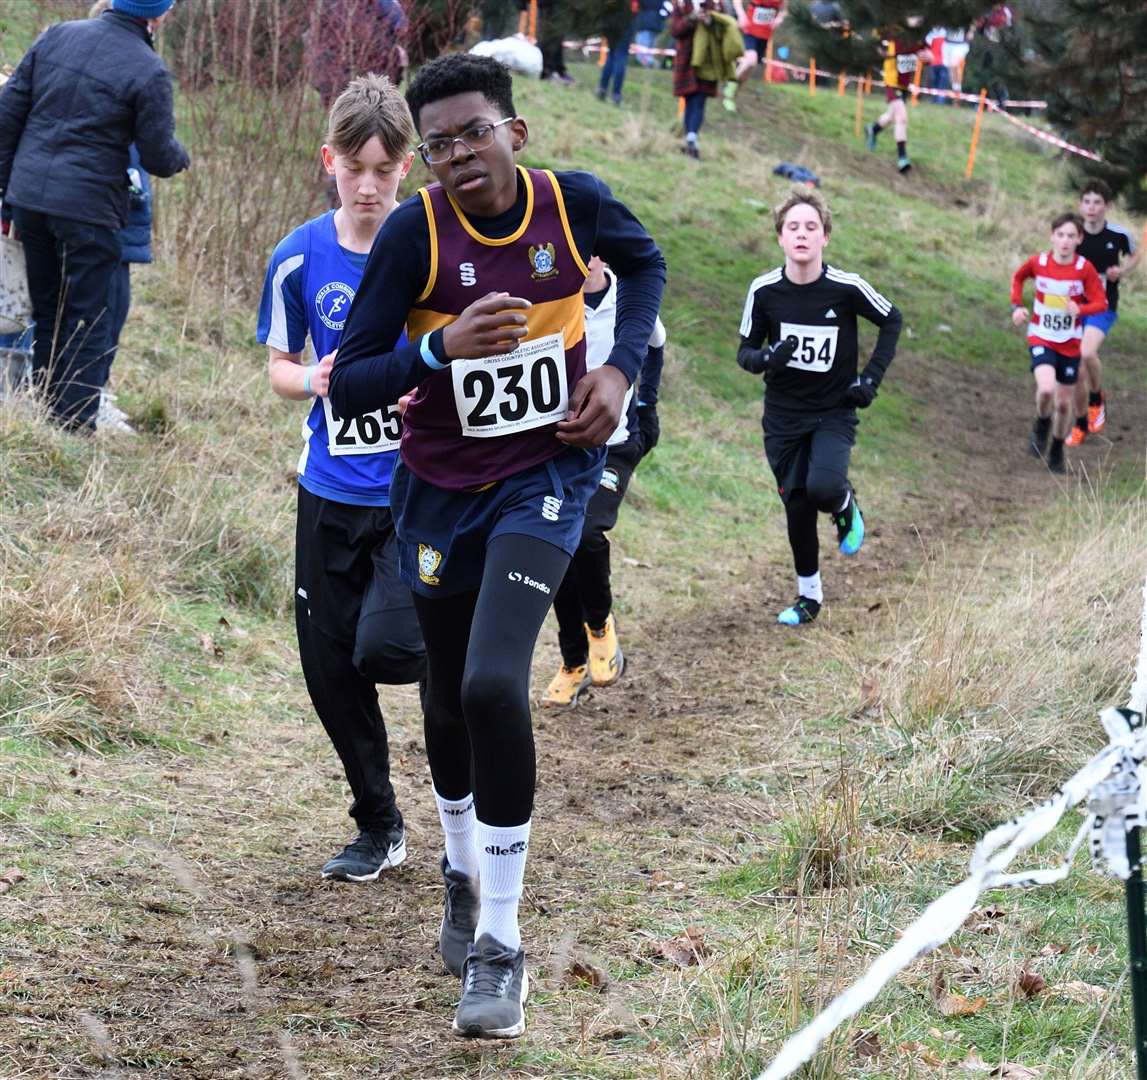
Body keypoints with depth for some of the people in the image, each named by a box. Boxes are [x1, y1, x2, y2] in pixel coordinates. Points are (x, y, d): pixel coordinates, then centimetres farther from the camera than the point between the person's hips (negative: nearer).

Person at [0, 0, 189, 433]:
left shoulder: (56, 36, 5)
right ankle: (74, 425, 3)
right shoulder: (148, 72, -11)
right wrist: (181, 156, 17)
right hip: (88, 209, -5)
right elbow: (159, 158, -7)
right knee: (86, 324, 4)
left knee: (46, 313, 17)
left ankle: (44, 408, 22)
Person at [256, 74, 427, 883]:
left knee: (387, 646, -22)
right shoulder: (300, 258, -1)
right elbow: (279, 366, 9)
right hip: (333, 492, 3)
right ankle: (379, 828, 25)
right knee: (331, 669, 7)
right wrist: (313, 379, -13)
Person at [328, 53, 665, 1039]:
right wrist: (442, 347, -35)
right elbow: (348, 385, -18)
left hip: (547, 473, -1)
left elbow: (645, 263, 12)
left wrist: (621, 367, -4)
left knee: (494, 684, -21)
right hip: (442, 487, 2)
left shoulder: (575, 204, -12)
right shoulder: (416, 232, -17)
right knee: (450, 700, 15)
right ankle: (463, 871, 47)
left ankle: (501, 947, -11)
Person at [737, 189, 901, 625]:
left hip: (834, 413, -2)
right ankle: (809, 594, 24)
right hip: (783, 416, 2)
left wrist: (871, 377, -4)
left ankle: (846, 507, 12)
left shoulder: (847, 288, -13)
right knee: (797, 506, 4)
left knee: (822, 487, -26)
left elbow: (891, 320, 5)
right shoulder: (764, 290, -9)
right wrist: (764, 358, -23)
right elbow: (745, 350, 1)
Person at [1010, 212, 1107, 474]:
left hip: (1070, 344, 1)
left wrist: (1080, 310, -33)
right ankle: (1041, 427, 5)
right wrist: (1017, 306, -2)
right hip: (1040, 338, -1)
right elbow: (1018, 278, 12)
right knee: (1047, 388, -26)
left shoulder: (1085, 268, -14)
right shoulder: (1038, 262, -10)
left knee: (1064, 403, 10)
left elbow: (1101, 303, -13)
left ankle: (1057, 452, 33)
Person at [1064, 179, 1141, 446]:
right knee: (1078, 374, 3)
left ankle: (1097, 398, 0)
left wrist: (1121, 271, -6)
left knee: (1086, 353, -28)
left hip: (1103, 306, -2)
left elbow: (1136, 255, 13)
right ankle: (1081, 425, 24)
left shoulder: (1119, 234, -8)